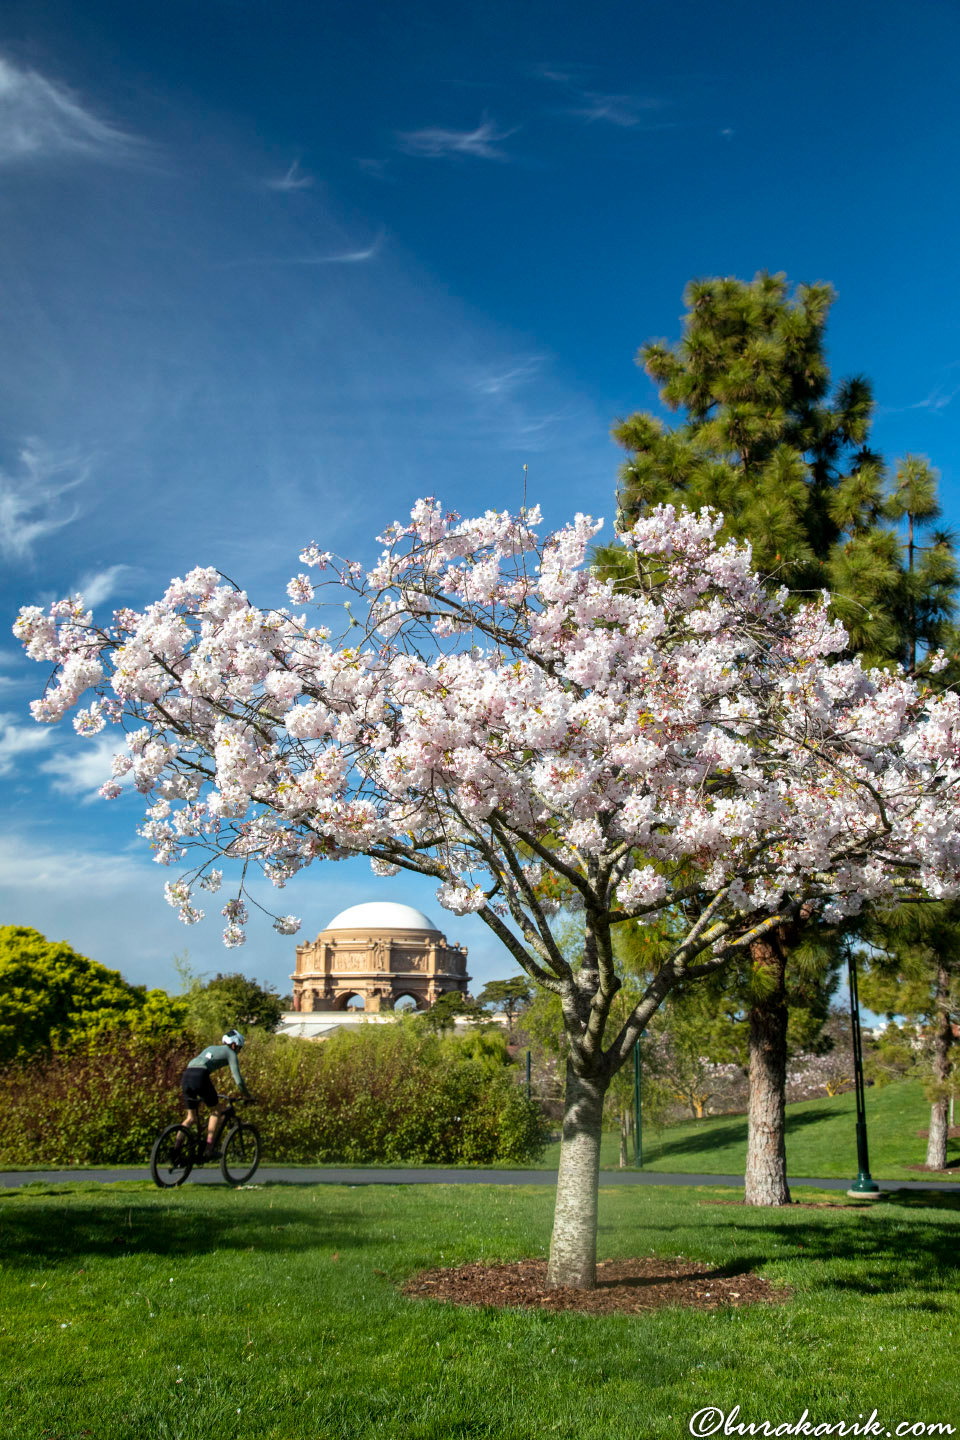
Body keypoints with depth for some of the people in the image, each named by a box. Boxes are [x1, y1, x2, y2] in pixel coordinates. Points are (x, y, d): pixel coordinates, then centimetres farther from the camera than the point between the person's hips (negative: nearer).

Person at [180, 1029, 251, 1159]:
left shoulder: (211, 1048, 34)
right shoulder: (230, 1053, 14)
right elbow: (238, 1080, 8)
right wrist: (248, 1097, 20)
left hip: (186, 1075, 6)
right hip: (200, 1076, -6)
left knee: (191, 1118, 17)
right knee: (216, 1111, 12)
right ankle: (209, 1149, 3)